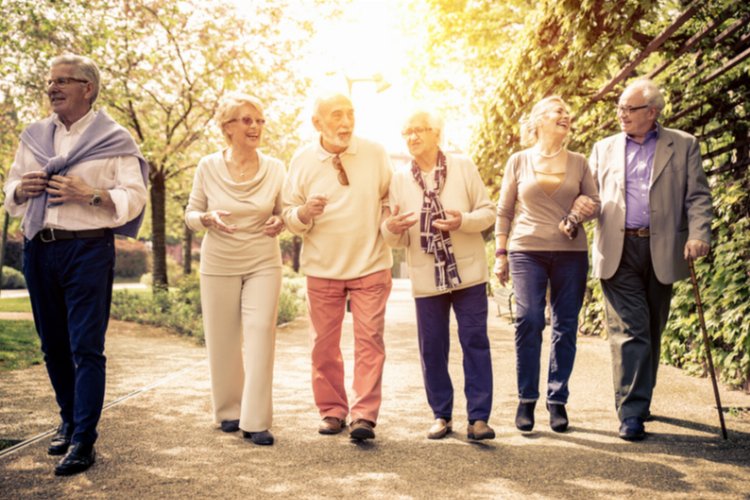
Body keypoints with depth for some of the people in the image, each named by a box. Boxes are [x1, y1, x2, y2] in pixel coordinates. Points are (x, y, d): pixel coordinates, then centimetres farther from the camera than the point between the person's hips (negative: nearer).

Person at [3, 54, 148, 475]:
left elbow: (134, 198, -6)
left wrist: (89, 194, -19)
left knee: (86, 347, -6)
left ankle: (83, 441, -4)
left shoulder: (113, 139, 0)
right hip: (39, 249, 5)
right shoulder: (35, 136, 15)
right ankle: (69, 421, 27)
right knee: (54, 345, 11)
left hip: (88, 248, -5)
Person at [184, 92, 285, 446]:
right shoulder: (208, 167, -4)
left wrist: (279, 224, -14)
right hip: (219, 264, 0)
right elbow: (190, 215, 3)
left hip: (263, 263, 0)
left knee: (260, 336, -9)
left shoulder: (275, 169, -3)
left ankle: (255, 421, -4)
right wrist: (208, 218, -19)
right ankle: (229, 411, 24)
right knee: (222, 341, 6)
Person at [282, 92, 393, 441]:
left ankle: (364, 416, -3)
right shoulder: (302, 160, -2)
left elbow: (391, 197, 12)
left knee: (369, 340, -6)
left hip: (370, 265, -1)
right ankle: (332, 411, 20)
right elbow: (288, 213, 3)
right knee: (324, 343, 7)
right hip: (322, 268, 1)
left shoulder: (375, 154, -1)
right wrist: (303, 214, -19)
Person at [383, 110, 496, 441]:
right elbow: (398, 239, 6)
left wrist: (464, 221, -20)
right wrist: (391, 228, -18)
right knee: (432, 348, 6)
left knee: (475, 343, -1)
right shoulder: (399, 179, 5)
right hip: (426, 277, 2)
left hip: (467, 272, -1)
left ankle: (478, 417, 5)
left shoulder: (463, 167, 1)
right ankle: (441, 415, 19)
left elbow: (488, 212, 1)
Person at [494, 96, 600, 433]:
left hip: (571, 253, 2)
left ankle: (558, 399, 11)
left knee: (566, 326, 0)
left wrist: (590, 209, -7)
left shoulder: (578, 162, 12)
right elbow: (504, 211, 9)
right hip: (527, 251, -2)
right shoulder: (519, 161, 8)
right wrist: (500, 253, 4)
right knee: (529, 319, -15)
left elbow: (595, 201, 17)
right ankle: (526, 399, -2)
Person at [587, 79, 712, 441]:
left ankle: (641, 400, 26)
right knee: (630, 330, -7)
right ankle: (631, 412, -6)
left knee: (651, 330, 10)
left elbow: (698, 196, 3)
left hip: (662, 250, 0)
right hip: (619, 251, 0)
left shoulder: (683, 146, 8)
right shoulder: (604, 149, 13)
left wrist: (698, 234, -13)